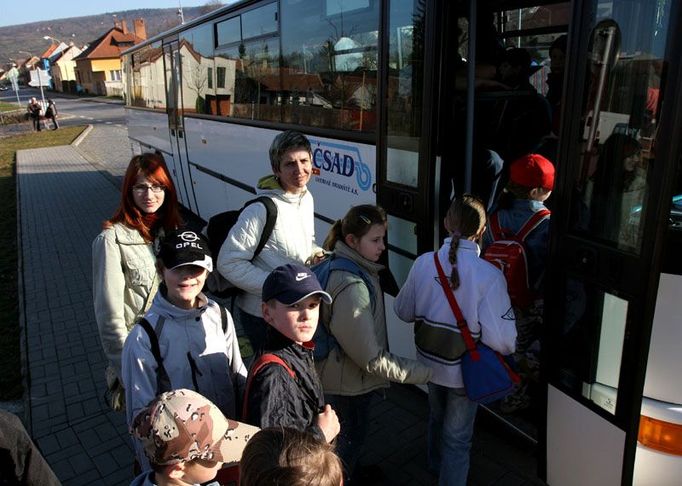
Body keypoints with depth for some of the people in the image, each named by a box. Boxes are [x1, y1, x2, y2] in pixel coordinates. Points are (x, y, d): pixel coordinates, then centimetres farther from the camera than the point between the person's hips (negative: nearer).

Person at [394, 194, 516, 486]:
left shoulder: (423, 263, -17)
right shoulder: (489, 275, -28)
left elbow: (404, 311, -4)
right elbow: (502, 341, -27)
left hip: (429, 361, 5)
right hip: (464, 370, -5)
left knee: (437, 416, 33)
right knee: (457, 439, 18)